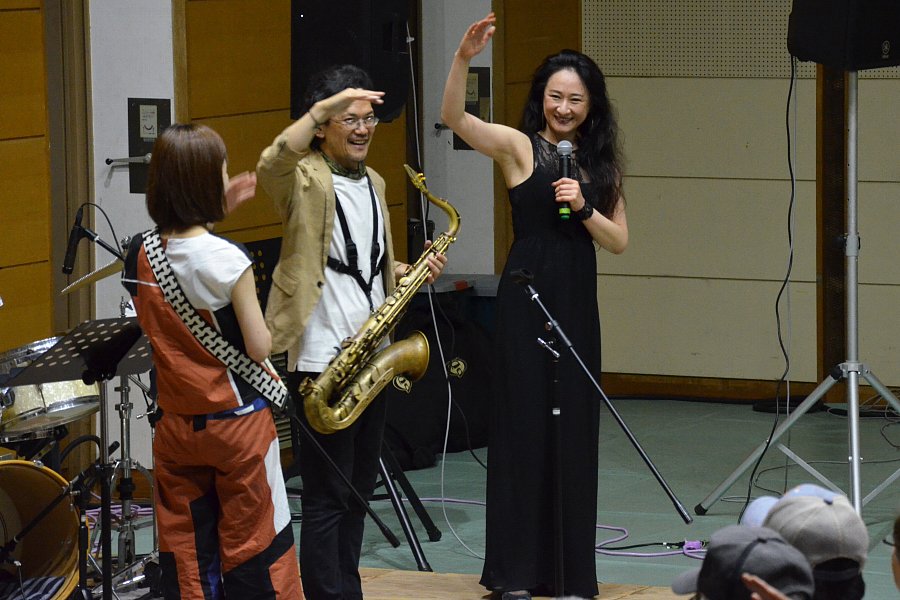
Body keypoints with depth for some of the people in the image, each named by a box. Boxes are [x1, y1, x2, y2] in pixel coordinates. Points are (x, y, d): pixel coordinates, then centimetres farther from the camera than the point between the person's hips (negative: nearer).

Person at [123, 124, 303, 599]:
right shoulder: (227, 260, -19)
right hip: (236, 423, -5)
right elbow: (259, 349, -15)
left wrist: (218, 210, 14)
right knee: (254, 558, 4)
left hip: (175, 424, 5)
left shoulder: (139, 254, -1)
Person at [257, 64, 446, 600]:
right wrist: (323, 108, -42)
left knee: (359, 490, 14)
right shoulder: (305, 180, -10)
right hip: (322, 360, -8)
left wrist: (412, 271, 5)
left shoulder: (374, 184, 15)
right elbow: (271, 165, -35)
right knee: (327, 497, -4)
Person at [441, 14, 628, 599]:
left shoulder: (599, 163, 11)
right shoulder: (519, 147, -3)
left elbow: (619, 241, 8)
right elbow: (455, 117, -20)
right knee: (522, 425, -2)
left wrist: (584, 208, -10)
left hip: (578, 302, 4)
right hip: (525, 299, -4)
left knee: (575, 430, 6)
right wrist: (463, 58, -34)